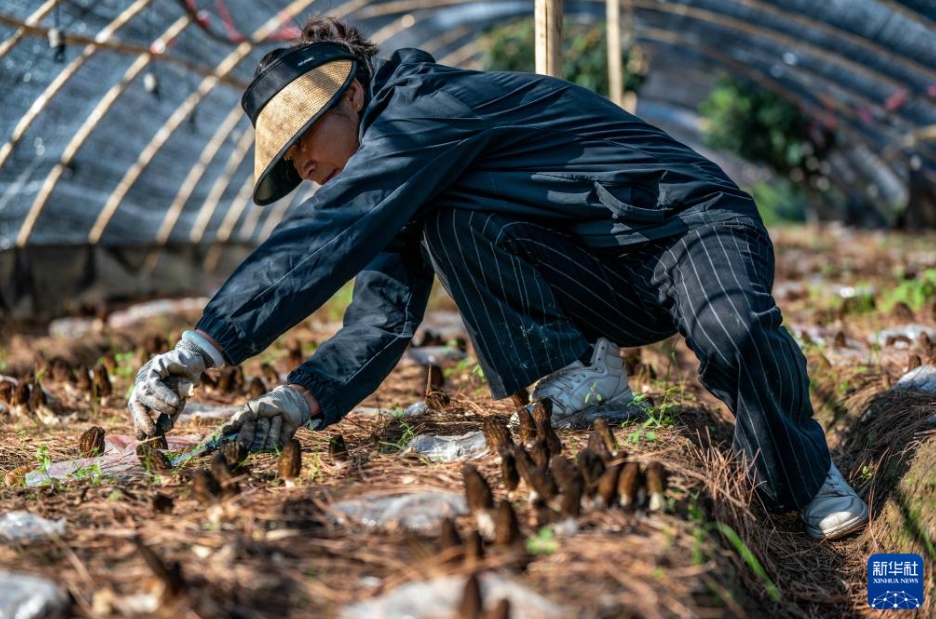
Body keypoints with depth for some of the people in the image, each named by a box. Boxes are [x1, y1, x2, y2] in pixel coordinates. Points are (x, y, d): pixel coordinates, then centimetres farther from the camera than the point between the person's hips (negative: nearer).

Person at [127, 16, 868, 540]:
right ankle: (575, 375, -9)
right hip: (607, 288, 7)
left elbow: (326, 236, -31)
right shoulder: (402, 192, 9)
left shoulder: (424, 105, -19)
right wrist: (299, 399, -19)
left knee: (737, 335, -39)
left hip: (690, 221, -7)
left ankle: (807, 482, -10)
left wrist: (198, 350, -34)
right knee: (445, 220, -18)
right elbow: (382, 320, -1)